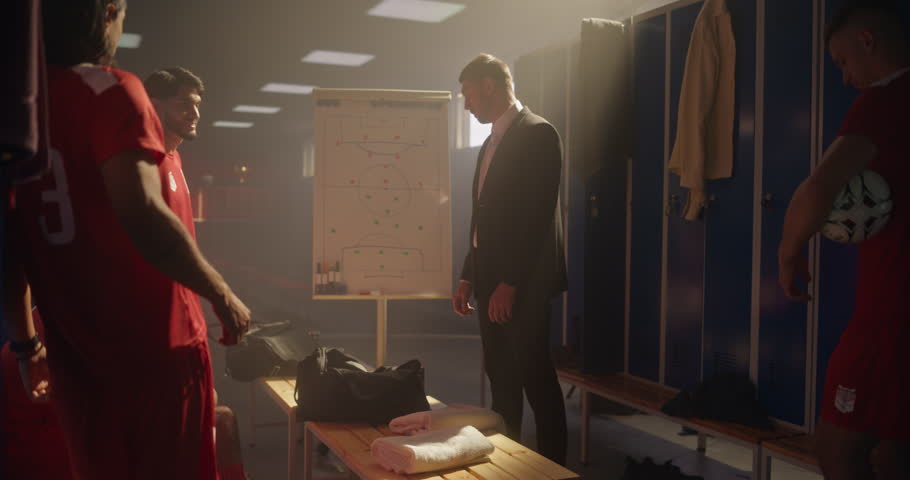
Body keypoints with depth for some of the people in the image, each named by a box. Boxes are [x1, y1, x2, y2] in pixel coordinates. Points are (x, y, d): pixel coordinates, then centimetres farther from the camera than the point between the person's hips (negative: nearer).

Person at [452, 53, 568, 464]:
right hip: (492, 279, 9)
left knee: (535, 376, -3)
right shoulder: (492, 142, 17)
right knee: (501, 377, 13)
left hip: (522, 283, -8)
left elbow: (537, 216, -18)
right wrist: (469, 277, 14)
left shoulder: (537, 133, -11)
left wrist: (510, 283, -20)